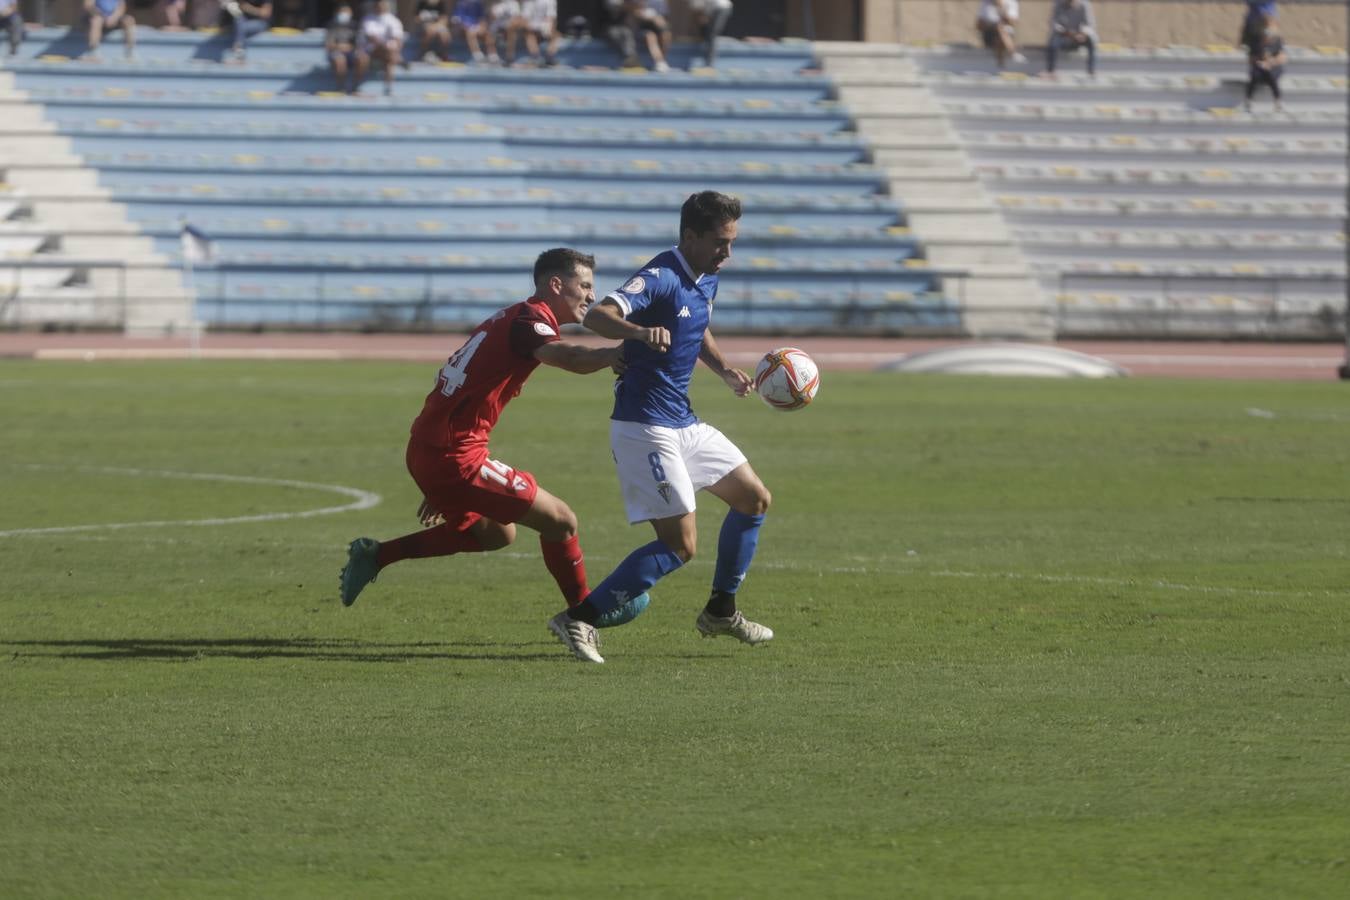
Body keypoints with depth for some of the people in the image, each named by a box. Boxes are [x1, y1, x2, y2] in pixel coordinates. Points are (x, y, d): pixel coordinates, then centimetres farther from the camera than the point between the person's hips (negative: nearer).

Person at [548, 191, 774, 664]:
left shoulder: (707, 280, 9)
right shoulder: (661, 278, -19)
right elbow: (597, 315, -35)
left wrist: (724, 369, 11)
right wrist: (640, 331, -55)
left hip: (684, 424, 10)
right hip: (645, 427, -10)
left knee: (754, 500, 17)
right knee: (681, 545, -13)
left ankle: (721, 611, 29)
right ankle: (578, 619, -11)